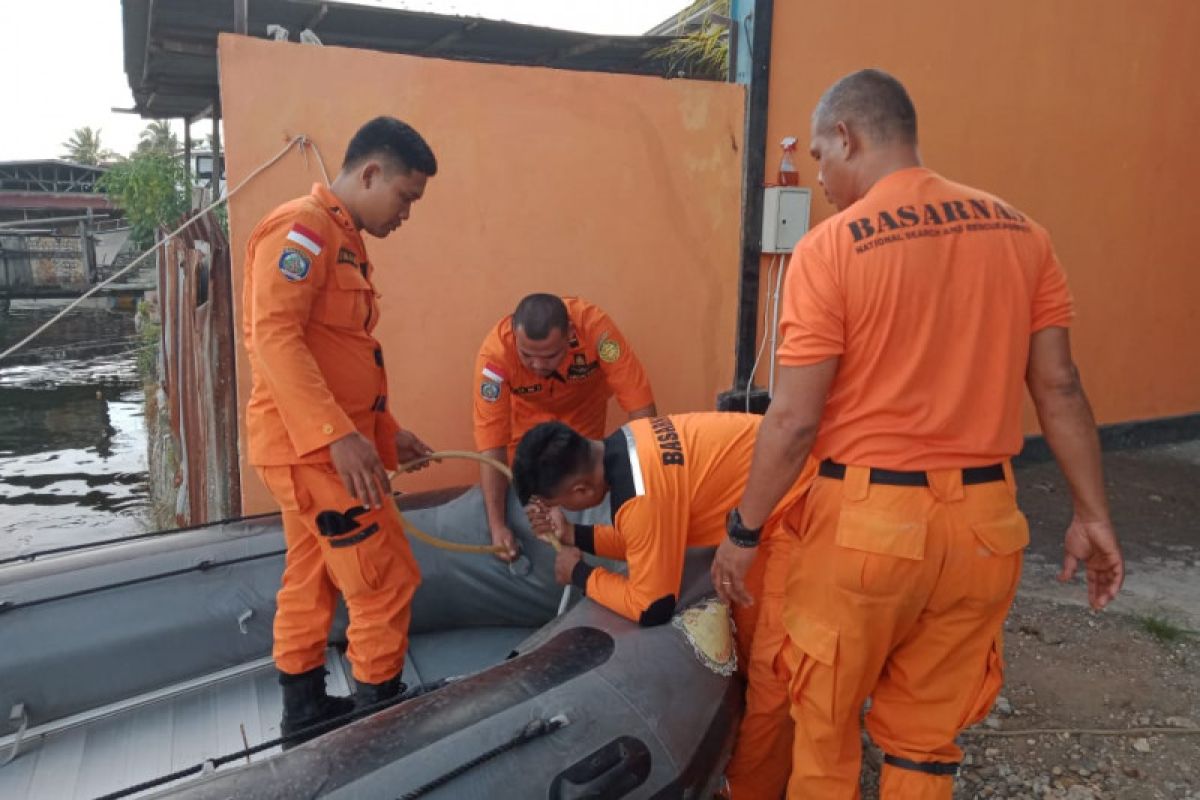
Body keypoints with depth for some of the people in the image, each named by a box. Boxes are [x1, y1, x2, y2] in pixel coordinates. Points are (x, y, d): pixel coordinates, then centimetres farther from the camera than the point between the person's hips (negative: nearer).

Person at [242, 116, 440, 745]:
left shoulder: (342, 241, 17)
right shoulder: (303, 229, -13)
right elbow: (274, 336, -25)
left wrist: (387, 432, 16)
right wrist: (338, 435, -32)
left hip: (321, 447, 10)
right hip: (313, 447, -10)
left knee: (312, 580, 17)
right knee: (386, 584, -2)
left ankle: (304, 712, 30)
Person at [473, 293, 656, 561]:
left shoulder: (594, 326, -42)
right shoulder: (494, 353, -40)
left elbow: (640, 404, -39)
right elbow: (491, 442, -35)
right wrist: (496, 525, -39)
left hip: (584, 411, 0)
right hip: (527, 414, 0)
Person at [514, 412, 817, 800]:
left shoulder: (640, 494, -30)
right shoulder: (625, 446, -3)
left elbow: (652, 608, -18)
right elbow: (653, 541, 12)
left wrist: (580, 574, -5)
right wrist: (573, 534, 6)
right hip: (778, 485, 10)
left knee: (771, 669, 0)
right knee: (749, 637, 20)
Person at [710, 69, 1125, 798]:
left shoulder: (832, 246, -12)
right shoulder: (1021, 232, 3)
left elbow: (795, 419, -14)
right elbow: (1059, 386, 4)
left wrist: (744, 530, -3)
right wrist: (1093, 514, 12)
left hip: (868, 518, -5)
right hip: (985, 519, 5)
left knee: (825, 721, 18)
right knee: (928, 735, 20)